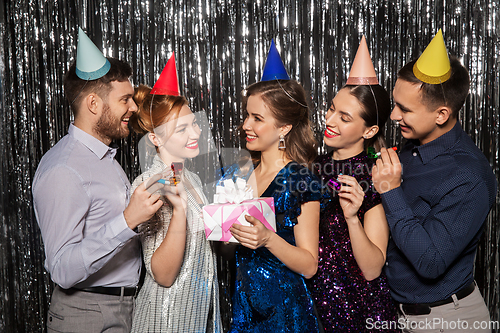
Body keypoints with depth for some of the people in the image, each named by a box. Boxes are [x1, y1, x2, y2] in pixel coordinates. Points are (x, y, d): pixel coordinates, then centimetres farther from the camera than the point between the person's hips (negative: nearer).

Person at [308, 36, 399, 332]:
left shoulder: (373, 178, -16)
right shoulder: (318, 166, 0)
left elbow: (371, 269, -19)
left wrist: (352, 218, -31)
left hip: (356, 309, -5)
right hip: (310, 301, 5)